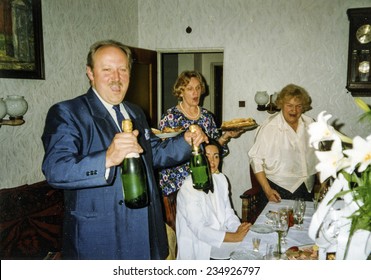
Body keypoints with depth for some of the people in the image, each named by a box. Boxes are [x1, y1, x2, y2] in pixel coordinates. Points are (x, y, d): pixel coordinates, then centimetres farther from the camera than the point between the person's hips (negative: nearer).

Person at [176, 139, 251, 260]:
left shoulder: (220, 179, 6)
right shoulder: (188, 188, -18)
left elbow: (228, 212, 8)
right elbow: (200, 230, -22)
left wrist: (239, 228, -12)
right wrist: (235, 237, -24)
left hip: (221, 239, 7)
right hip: (201, 249, -7)